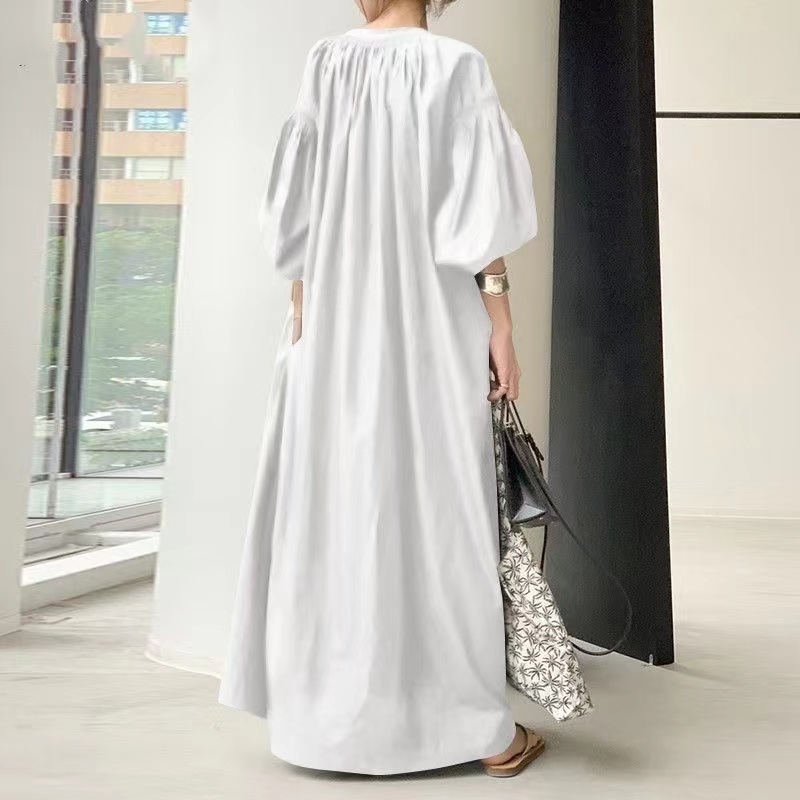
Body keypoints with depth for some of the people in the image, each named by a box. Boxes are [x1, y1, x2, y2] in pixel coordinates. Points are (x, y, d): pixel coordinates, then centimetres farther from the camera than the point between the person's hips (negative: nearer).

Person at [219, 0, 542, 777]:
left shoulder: (325, 64, 11)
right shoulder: (455, 64, 3)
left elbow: (297, 212, 8)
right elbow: (479, 208, -6)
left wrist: (302, 313, 13)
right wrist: (500, 322, -5)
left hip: (340, 320, 3)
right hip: (431, 317, -2)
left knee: (336, 500, 6)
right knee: (436, 503, -2)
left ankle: (335, 707, 16)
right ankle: (480, 724, 7)